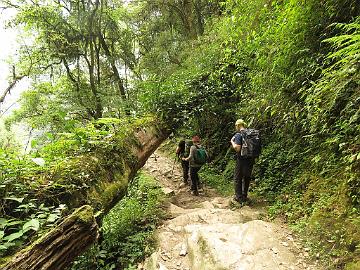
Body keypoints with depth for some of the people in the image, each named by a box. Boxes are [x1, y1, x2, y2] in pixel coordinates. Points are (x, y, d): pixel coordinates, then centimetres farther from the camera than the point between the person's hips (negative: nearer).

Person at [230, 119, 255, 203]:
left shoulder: (238, 135, -14)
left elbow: (237, 148, -21)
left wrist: (232, 141, -6)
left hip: (242, 159, -6)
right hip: (251, 159, 6)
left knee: (237, 178, 7)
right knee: (247, 178, 17)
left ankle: (239, 197, 10)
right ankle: (244, 196, 27)